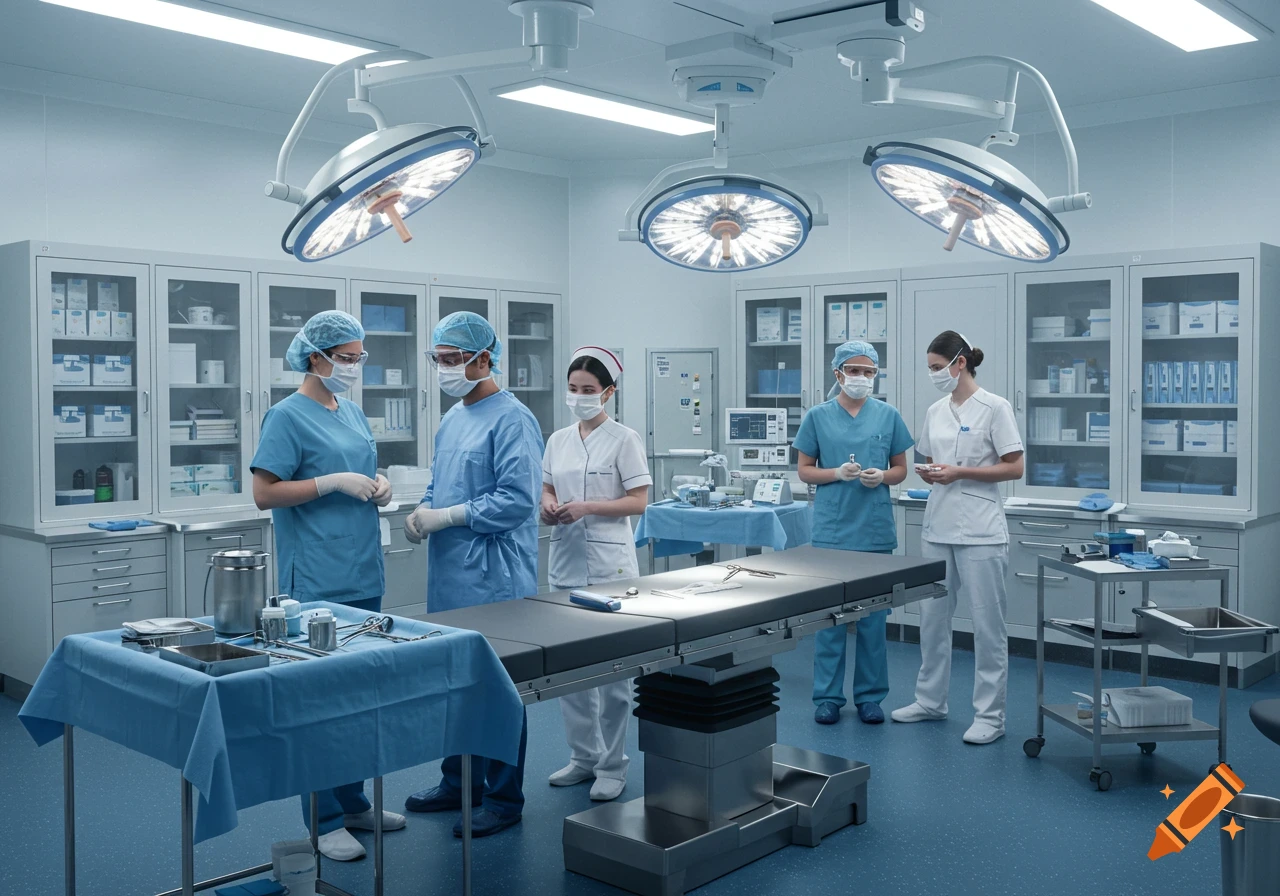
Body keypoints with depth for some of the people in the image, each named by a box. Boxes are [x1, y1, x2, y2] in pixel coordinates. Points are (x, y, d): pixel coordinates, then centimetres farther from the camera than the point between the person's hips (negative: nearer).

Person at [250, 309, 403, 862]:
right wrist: (334, 483, -19)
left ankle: (353, 801, 27)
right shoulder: (288, 417, -9)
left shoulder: (352, 412, 13)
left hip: (364, 578, 8)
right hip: (318, 583, -8)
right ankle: (325, 821, 9)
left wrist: (378, 486, 2)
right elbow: (264, 494, -13)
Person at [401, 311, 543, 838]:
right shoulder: (451, 419, 15)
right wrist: (422, 512, 3)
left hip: (494, 578, -9)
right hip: (449, 577, 9)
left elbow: (518, 500, -20)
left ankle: (504, 799, 13)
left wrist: (447, 516, -17)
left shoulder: (510, 420, -13)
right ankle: (460, 783, 31)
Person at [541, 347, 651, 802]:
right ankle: (583, 755, 23)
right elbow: (547, 490, 16)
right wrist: (548, 507, -6)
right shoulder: (558, 439, 10)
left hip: (609, 565, -5)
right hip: (566, 563, 5)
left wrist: (586, 507, -18)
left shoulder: (624, 439, -5)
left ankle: (612, 764, 12)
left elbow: (638, 501, -8)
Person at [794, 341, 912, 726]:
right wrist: (837, 473, -14)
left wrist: (882, 477, -11)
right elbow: (804, 470, 4)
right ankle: (828, 697, 14)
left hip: (876, 531, 1)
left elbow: (901, 469, 11)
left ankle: (870, 697, 19)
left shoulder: (888, 416, 5)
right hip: (832, 529, -1)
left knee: (873, 617, 7)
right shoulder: (818, 416, 1)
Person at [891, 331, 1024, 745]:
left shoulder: (994, 408, -8)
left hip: (980, 532, -7)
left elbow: (1014, 468, -9)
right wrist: (929, 474, -5)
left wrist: (959, 473, -17)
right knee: (932, 615, 13)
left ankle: (990, 714, 8)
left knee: (987, 622, 0)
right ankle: (931, 700, 27)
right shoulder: (936, 411, 11)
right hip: (938, 527, 7)